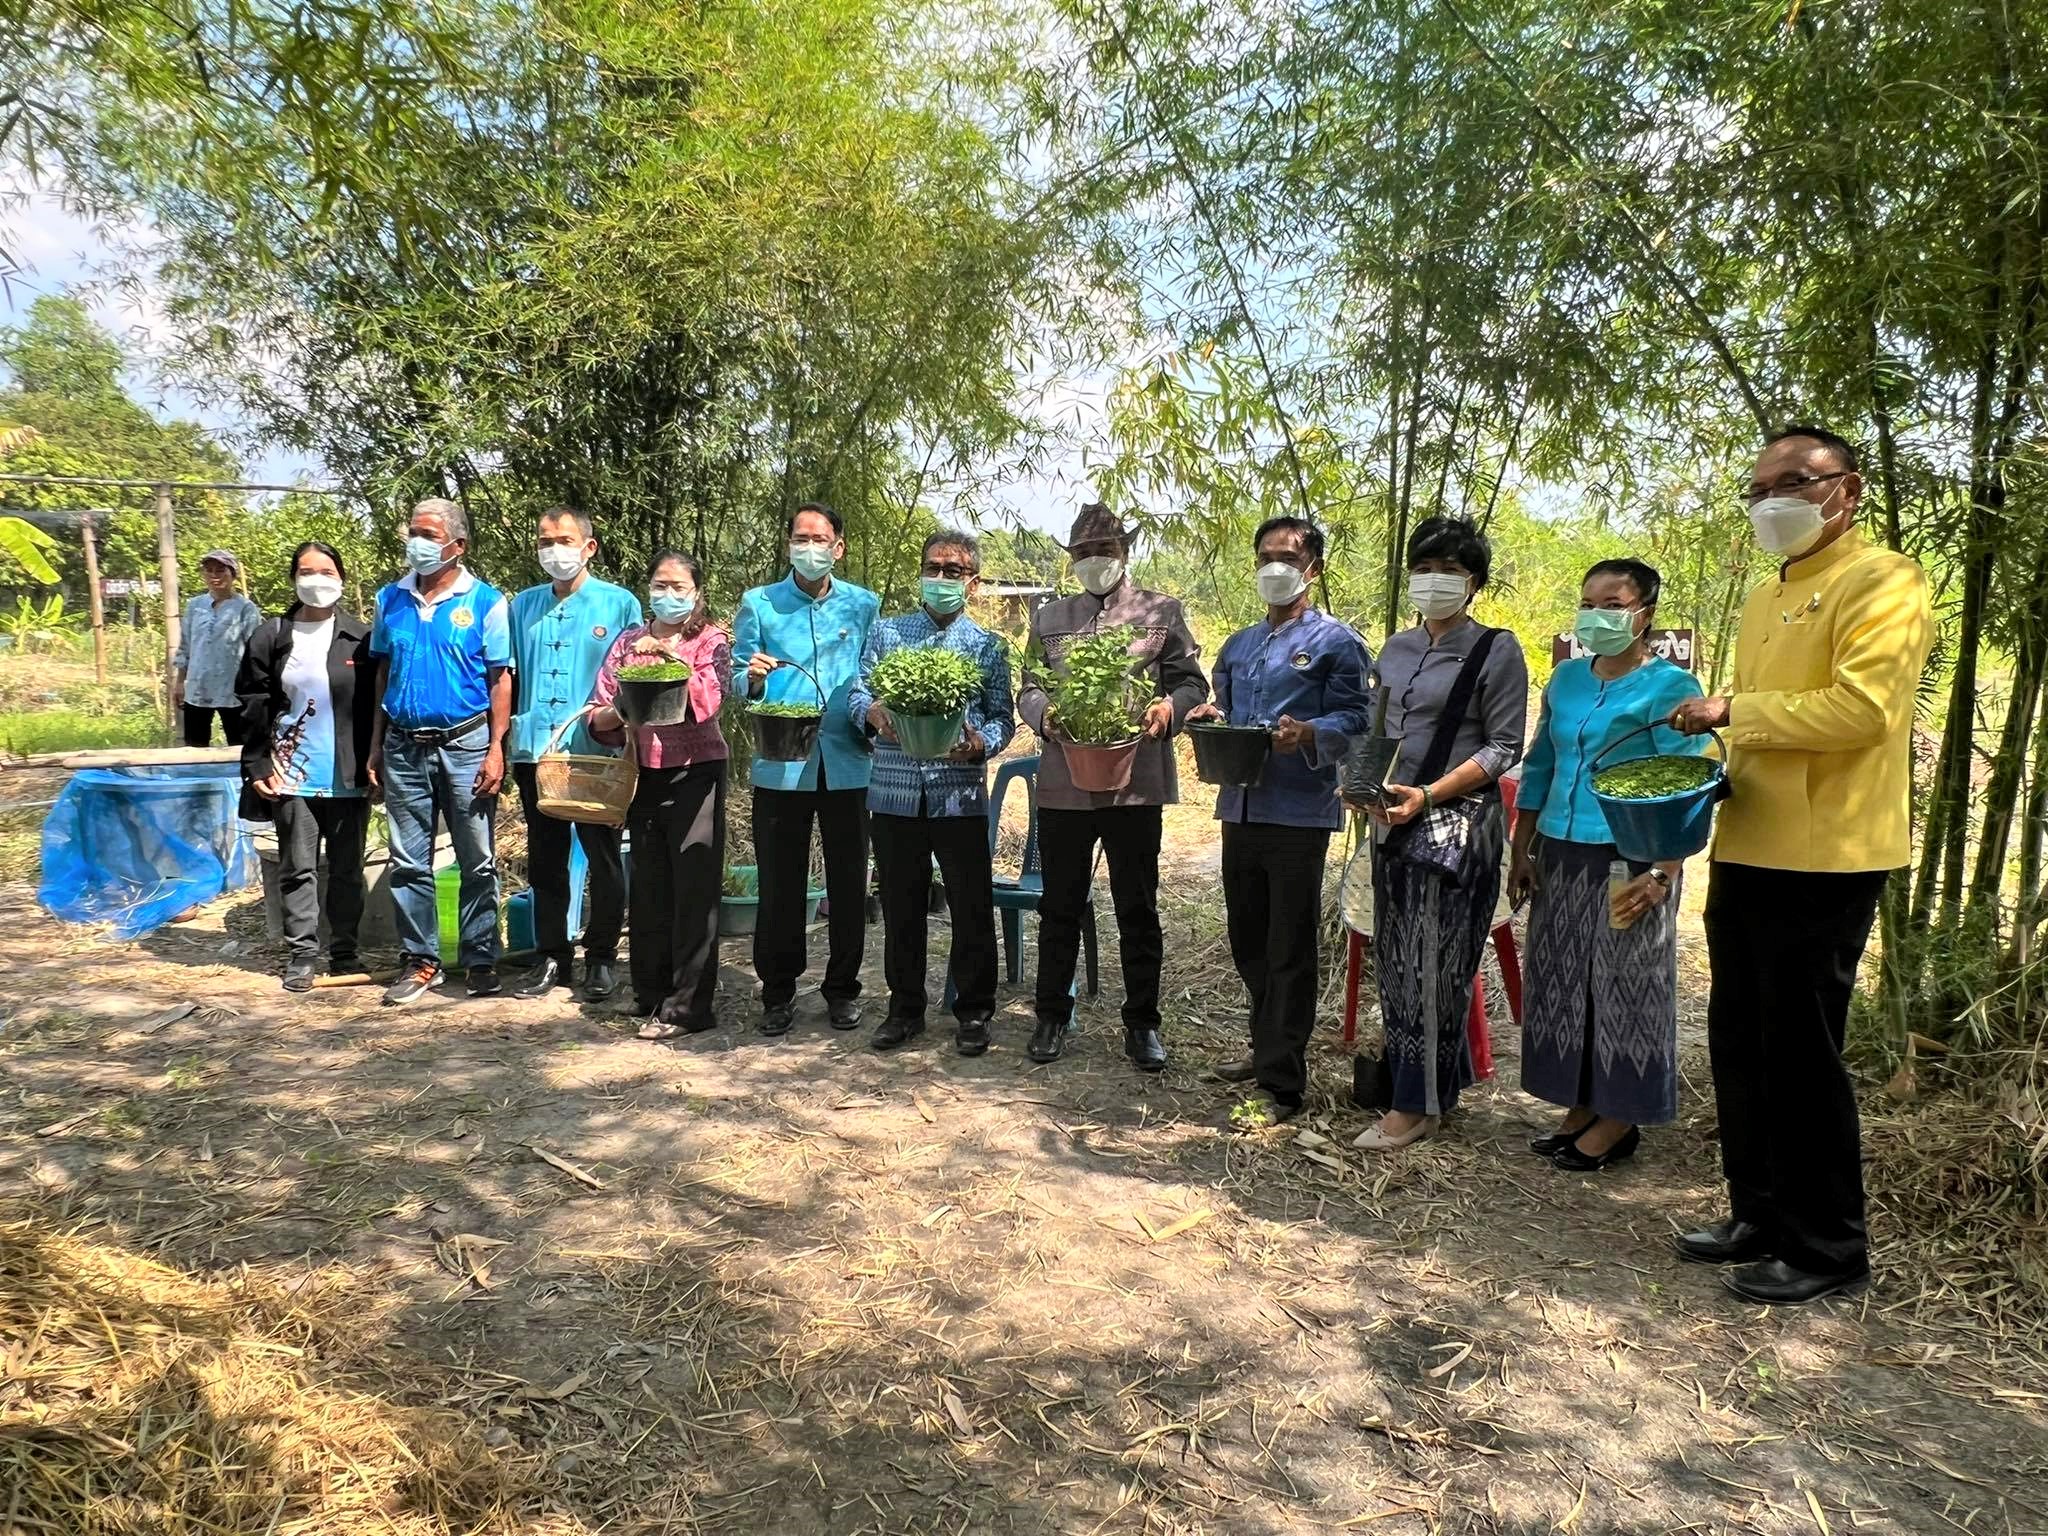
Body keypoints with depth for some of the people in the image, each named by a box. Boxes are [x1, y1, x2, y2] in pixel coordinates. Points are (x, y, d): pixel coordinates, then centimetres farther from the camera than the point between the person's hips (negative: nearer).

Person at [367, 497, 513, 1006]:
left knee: (477, 862, 4)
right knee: (409, 862, 8)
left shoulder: (485, 601, -3)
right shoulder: (391, 599, 9)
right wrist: (375, 747, 10)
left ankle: (480, 960, 14)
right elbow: (382, 673, 14)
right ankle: (420, 960, 18)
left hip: (466, 744, -4)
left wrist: (496, 749, -11)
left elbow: (500, 679, -4)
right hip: (404, 746, 4)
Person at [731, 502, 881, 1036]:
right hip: (781, 765, -1)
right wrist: (752, 678, -19)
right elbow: (737, 679, 4)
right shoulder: (759, 604, 5)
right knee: (780, 883, 5)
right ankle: (778, 992, 19)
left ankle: (843, 988, 23)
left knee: (849, 882, 8)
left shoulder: (864, 605, 8)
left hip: (847, 763, 1)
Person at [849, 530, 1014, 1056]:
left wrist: (981, 743, -19)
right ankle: (905, 1008, 25)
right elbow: (856, 693, 7)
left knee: (972, 909, 3)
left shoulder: (988, 646, 8)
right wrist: (873, 711, -16)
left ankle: (973, 1012, 18)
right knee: (901, 907, 10)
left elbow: (1003, 717, 2)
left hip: (960, 796, -1)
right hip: (894, 793, 1)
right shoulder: (885, 633, 10)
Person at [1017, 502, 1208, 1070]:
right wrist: (1043, 712, -11)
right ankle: (1052, 1016, 23)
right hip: (1064, 782, 2)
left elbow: (1191, 682, 5)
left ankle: (1142, 1023, 19)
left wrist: (1169, 707, -16)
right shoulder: (1050, 618, 15)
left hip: (1137, 782, -2)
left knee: (1138, 907, 7)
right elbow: (1028, 688, 11)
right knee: (1060, 905, 10)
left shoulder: (1162, 612, 8)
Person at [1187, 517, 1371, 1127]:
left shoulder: (1335, 641, -2)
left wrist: (1306, 733, -27)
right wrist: (1209, 716, 0)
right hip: (1239, 807, 7)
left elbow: (1354, 718, -8)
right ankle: (1269, 1048, 34)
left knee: (1289, 952, -1)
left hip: (1298, 813, -7)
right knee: (1248, 941, 16)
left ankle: (1280, 1085, 6)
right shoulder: (1237, 646, 19)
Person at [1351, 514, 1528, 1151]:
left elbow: (1504, 746, -8)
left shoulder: (1495, 650, -4)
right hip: (1394, 821, 6)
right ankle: (1441, 1078, 25)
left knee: (1432, 961, -4)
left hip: (1457, 821, -6)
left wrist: (1427, 795, -18)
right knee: (1394, 956, 9)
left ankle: (1417, 1104, 6)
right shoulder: (1396, 649, 14)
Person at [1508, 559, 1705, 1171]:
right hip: (1560, 856, 6)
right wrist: (1521, 851, 11)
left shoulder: (1668, 686, -8)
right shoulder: (1567, 677, 10)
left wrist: (1664, 873, -22)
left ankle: (1618, 1121, 16)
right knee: (1562, 983, 11)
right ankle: (1580, 1108, 25)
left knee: (1624, 987, 3)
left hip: (1629, 861, -6)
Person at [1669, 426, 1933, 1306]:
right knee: (1738, 1045, 13)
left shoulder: (1881, 582, -7)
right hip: (1746, 855, 8)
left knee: (1799, 1054, 0)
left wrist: (1733, 711, -17)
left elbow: (1863, 706, -22)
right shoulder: (1766, 600, 19)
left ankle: (1828, 1248, 16)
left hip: (1822, 862, -8)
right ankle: (1760, 1216, 28)